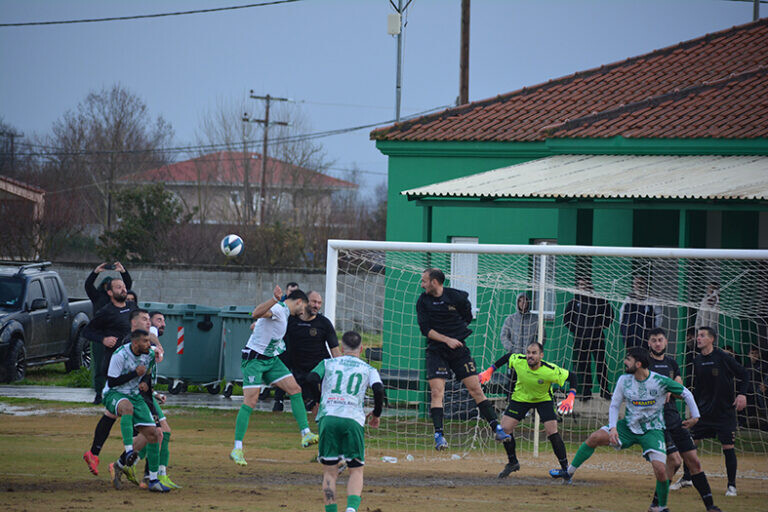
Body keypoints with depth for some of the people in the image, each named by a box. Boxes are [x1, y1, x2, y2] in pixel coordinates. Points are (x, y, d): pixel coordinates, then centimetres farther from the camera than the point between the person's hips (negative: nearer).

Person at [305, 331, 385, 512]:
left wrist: (318, 401, 18)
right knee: (356, 470, 6)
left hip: (328, 417, 1)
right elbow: (378, 389, -1)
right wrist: (376, 414, 14)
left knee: (330, 471, 7)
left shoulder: (327, 363, 18)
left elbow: (311, 379, 3)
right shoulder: (368, 369, 16)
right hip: (353, 420, -1)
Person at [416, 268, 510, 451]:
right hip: (436, 351, 0)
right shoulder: (423, 301, -1)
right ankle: (438, 435, -13)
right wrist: (446, 339, -17)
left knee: (476, 389, -2)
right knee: (436, 392, -13)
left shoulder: (456, 297, -4)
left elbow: (467, 318, 14)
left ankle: (497, 429, -1)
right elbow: (425, 329, -6)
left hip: (459, 348, 0)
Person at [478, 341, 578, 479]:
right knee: (505, 428, -8)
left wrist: (570, 398, -31)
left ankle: (565, 468, -5)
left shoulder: (550, 371, -33)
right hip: (521, 397, 3)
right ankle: (513, 462, 17)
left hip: (543, 399, -3)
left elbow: (571, 376, -20)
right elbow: (507, 357, -3)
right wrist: (489, 371, -1)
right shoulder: (518, 361, -27)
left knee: (552, 431, -19)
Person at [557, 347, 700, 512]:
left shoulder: (660, 381, -16)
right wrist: (613, 428, -12)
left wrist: (695, 416, 1)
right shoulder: (624, 380, -6)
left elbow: (686, 393, -3)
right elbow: (614, 406, 2)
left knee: (660, 470, -18)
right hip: (629, 425, 3)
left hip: (652, 430, -3)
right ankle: (569, 472, -1)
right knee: (595, 438, -16)